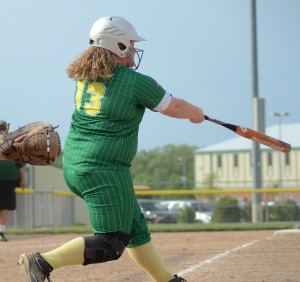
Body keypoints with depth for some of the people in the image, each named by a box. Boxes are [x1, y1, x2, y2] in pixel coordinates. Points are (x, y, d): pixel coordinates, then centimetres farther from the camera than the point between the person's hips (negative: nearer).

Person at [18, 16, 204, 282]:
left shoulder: (84, 75, 10)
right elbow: (175, 107, 3)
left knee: (136, 228, 19)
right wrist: (196, 113, 23)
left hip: (72, 166, 9)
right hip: (105, 170, -9)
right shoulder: (135, 81, -9)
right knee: (111, 244, -8)